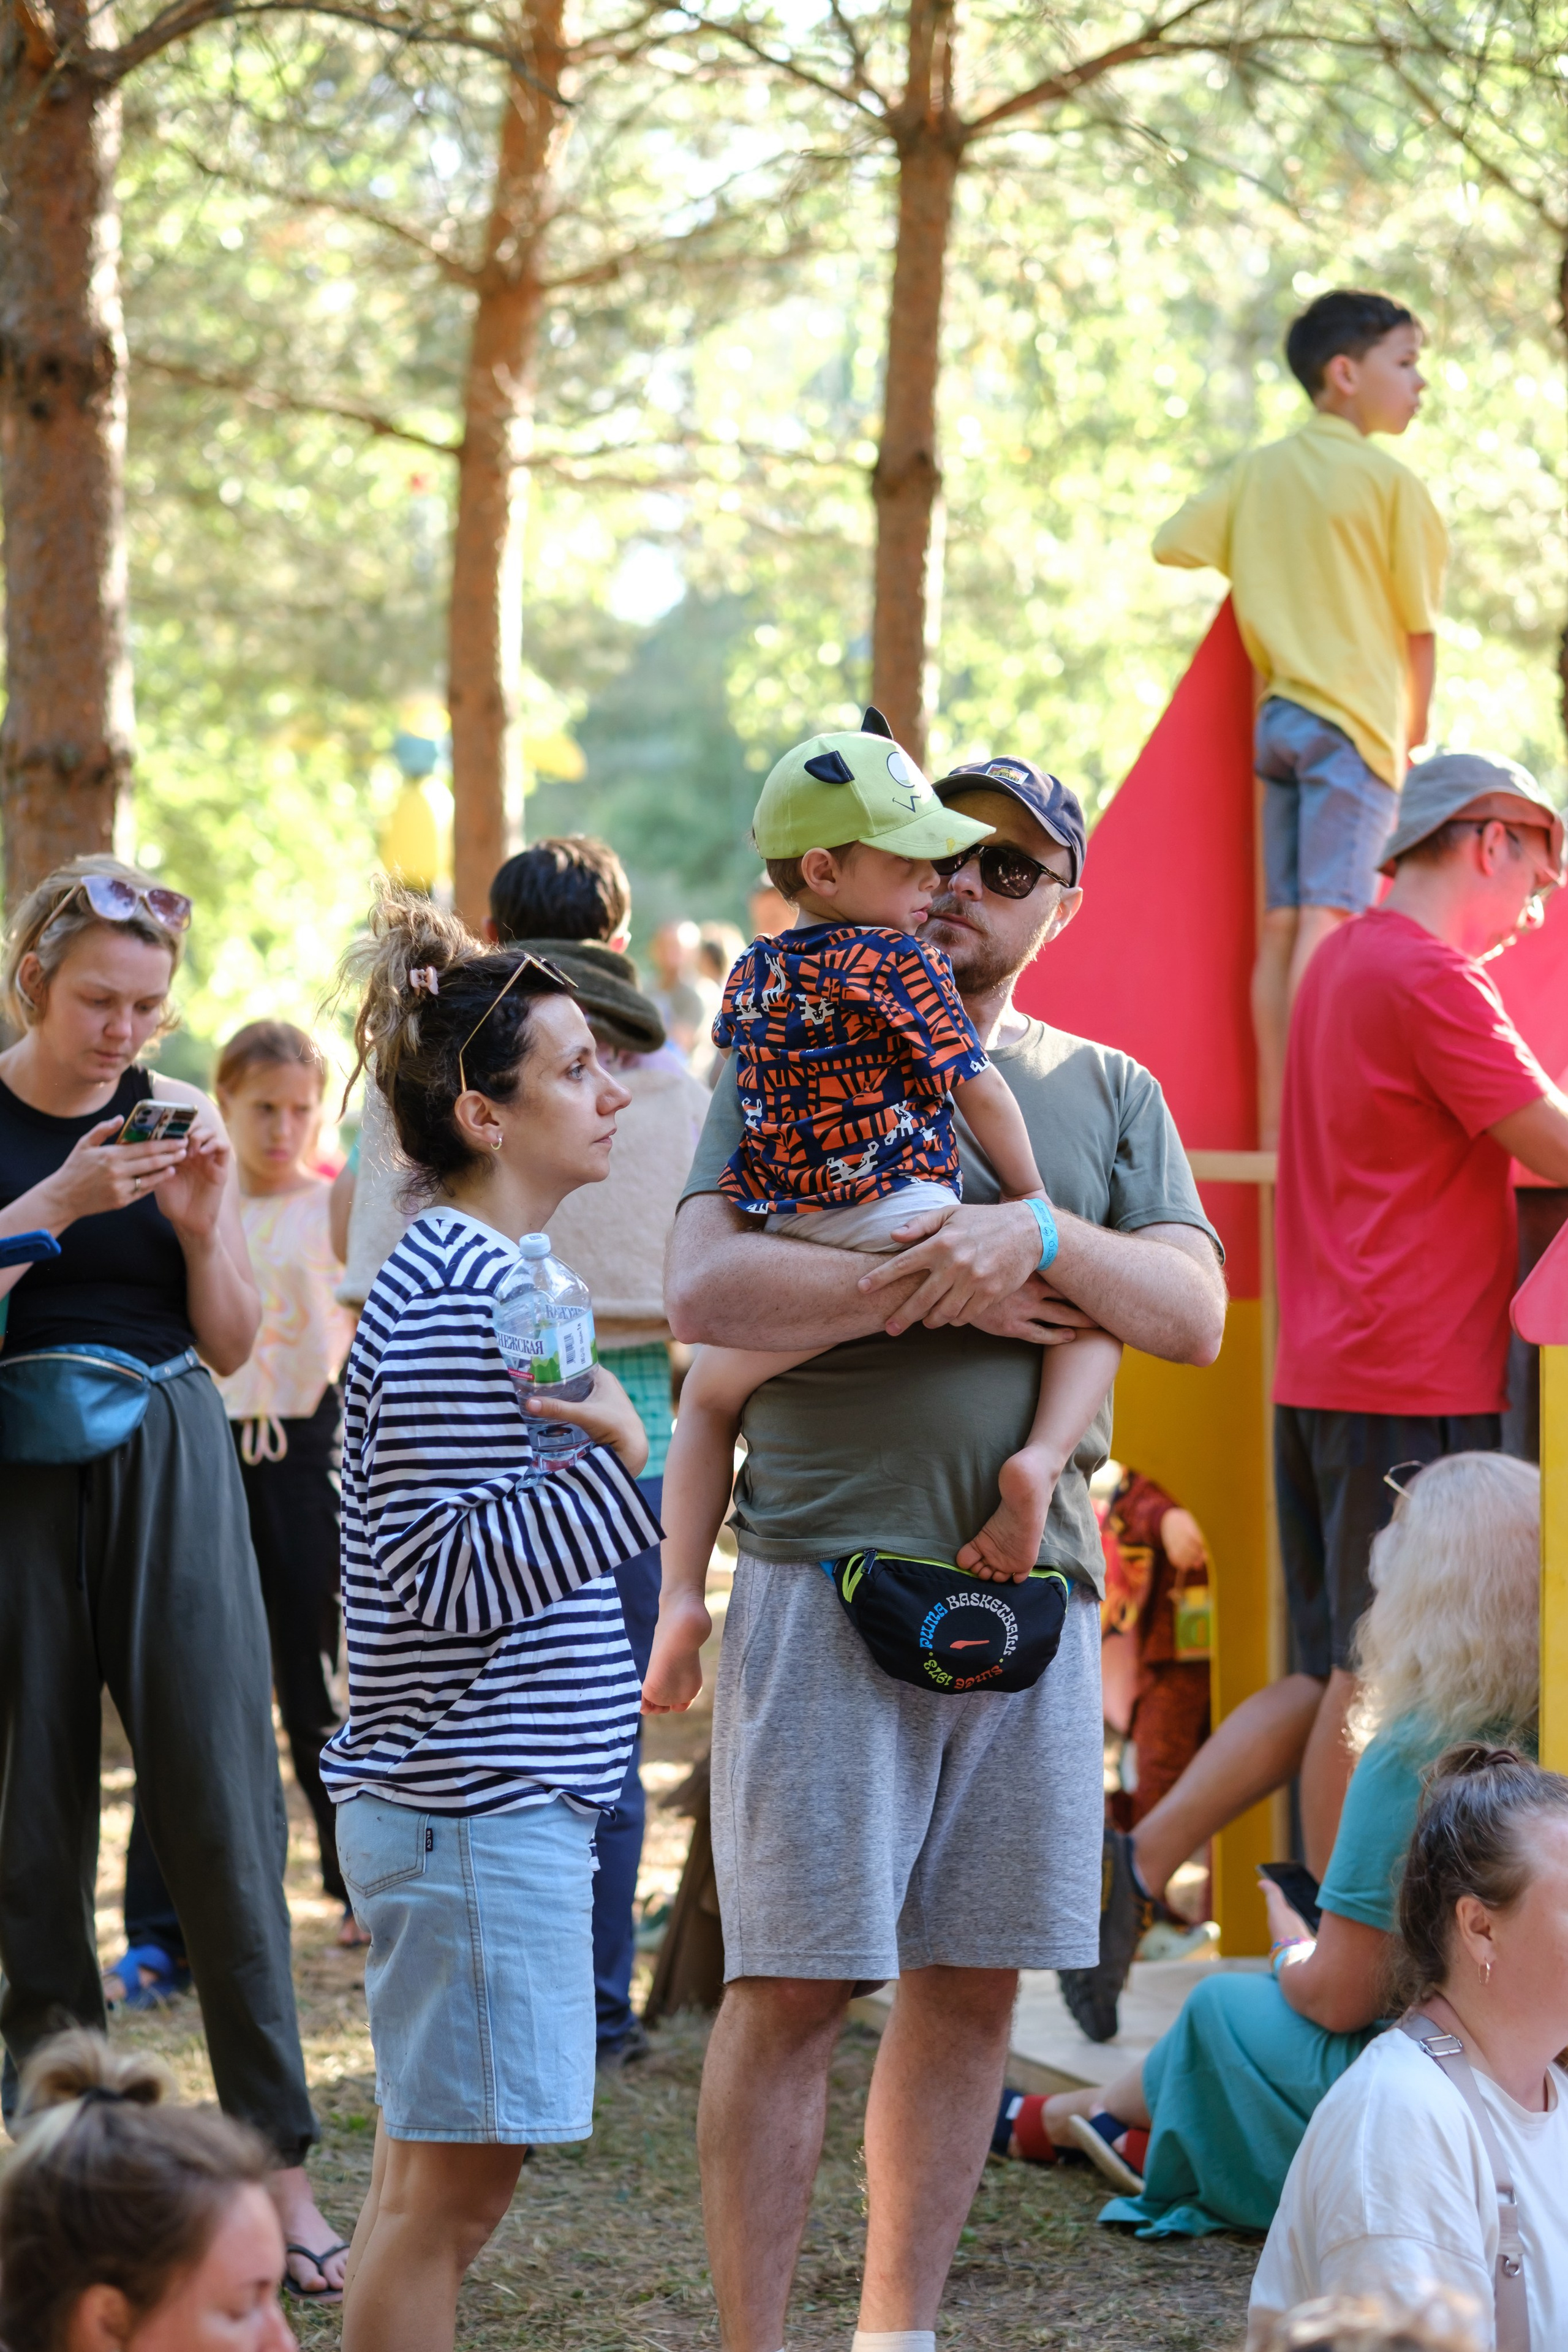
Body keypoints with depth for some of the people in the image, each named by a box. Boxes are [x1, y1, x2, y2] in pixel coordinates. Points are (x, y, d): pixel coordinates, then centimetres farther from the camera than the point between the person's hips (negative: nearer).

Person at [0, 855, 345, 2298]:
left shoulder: (183, 1121, 7)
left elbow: (235, 1343, 9)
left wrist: (201, 1223, -7)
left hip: (170, 1473, 2)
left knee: (222, 1800, -3)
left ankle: (279, 2158, -1)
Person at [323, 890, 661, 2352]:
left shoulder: (477, 1274, 16)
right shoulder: (451, 1297, -17)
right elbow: (442, 1577, -22)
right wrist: (611, 1460, -27)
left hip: (500, 1796, 10)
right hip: (471, 1806, -10)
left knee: (436, 2175, 15)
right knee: (448, 2181, -5)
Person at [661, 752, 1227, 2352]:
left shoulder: (1107, 1091, 15)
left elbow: (1195, 1314, 3)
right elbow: (706, 1289, -9)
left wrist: (1043, 1235, -15)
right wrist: (944, 1289, -12)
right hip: (827, 1571, -4)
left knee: (973, 1983, 7)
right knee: (795, 1981, -4)